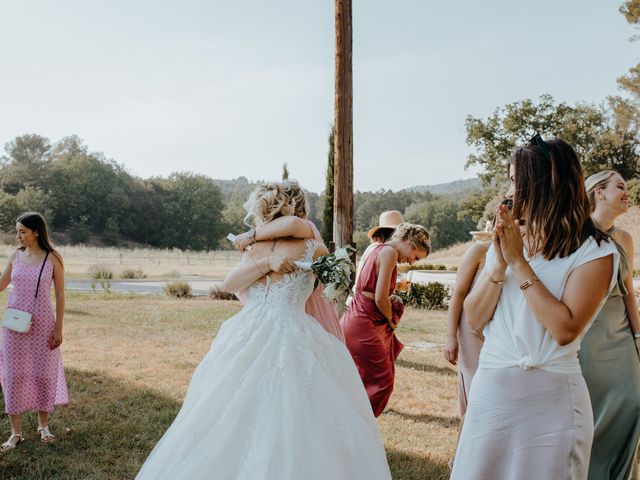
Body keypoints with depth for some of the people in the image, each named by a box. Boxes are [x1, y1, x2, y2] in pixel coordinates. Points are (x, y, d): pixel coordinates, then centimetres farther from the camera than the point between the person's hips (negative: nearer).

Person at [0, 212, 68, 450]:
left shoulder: (53, 259, -6)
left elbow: (60, 296, -4)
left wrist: (58, 329, -6)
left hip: (42, 323, -2)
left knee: (43, 372, 7)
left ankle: (43, 425, 26)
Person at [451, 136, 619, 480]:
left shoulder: (594, 252, -8)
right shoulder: (506, 243, 7)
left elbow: (565, 329, -20)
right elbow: (475, 319, 3)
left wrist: (519, 263, -16)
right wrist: (499, 264, -11)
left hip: (552, 395, -4)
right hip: (491, 388, 5)